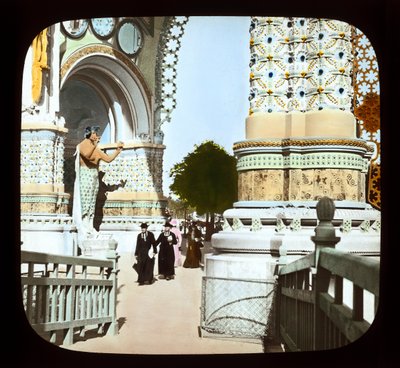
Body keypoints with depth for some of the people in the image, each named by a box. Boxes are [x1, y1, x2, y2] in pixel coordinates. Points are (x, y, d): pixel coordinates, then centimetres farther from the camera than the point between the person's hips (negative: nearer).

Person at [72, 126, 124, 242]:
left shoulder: (96, 149, 15)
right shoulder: (82, 145, -4)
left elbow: (108, 159, 15)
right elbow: (87, 155, -25)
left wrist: (118, 150, 12)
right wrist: (94, 144, -22)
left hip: (94, 177, 7)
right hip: (85, 175, -7)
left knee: (92, 204, 5)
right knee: (84, 202, -10)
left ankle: (89, 228, 7)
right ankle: (83, 231, -10)